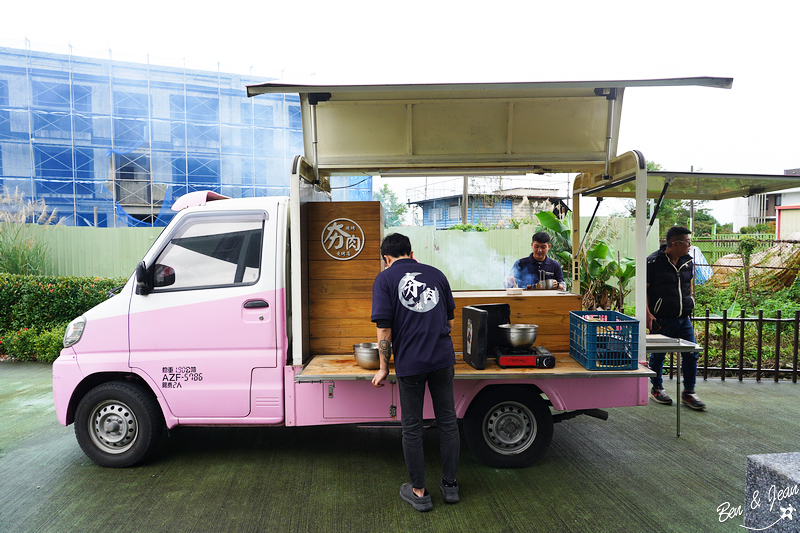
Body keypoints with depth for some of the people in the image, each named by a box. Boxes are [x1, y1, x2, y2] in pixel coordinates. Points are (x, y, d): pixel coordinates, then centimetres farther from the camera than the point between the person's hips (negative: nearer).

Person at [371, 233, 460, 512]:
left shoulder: (385, 279, -1)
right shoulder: (436, 274, 11)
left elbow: (384, 327, -8)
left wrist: (384, 367, 0)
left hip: (409, 363, -3)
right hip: (443, 358, 3)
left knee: (412, 427, 10)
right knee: (447, 420, 15)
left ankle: (419, 492, 20)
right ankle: (450, 485, 26)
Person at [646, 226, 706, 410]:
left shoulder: (688, 261, 8)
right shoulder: (654, 261, -10)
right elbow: (643, 289, -10)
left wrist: (690, 304, 17)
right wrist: (648, 313, -16)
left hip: (684, 319, 6)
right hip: (661, 319, -5)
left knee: (691, 354, 3)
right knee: (658, 355, 7)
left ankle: (689, 392, 16)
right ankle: (656, 389, 26)